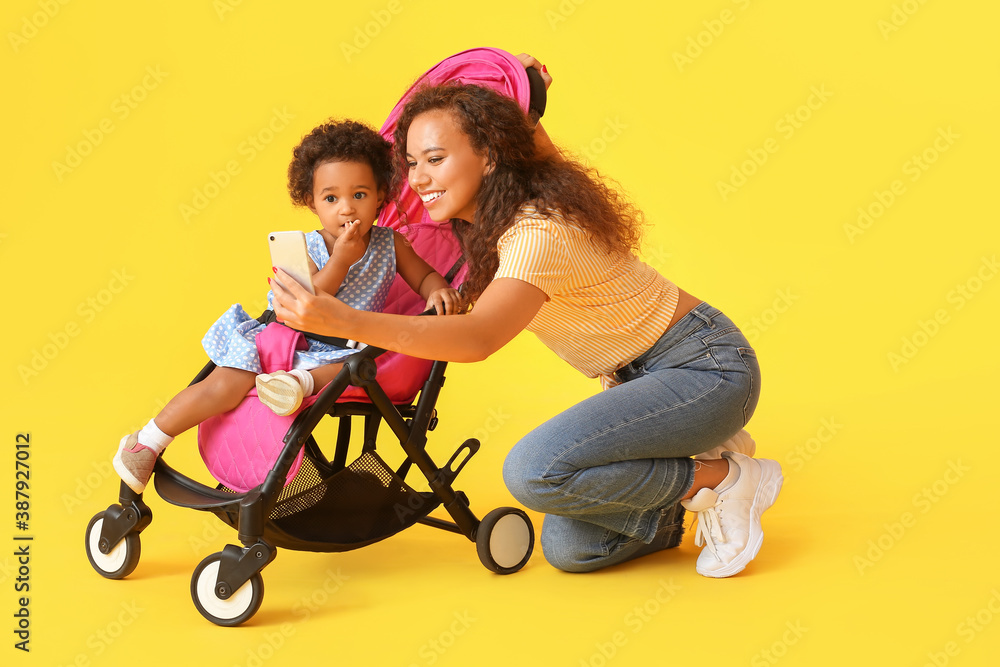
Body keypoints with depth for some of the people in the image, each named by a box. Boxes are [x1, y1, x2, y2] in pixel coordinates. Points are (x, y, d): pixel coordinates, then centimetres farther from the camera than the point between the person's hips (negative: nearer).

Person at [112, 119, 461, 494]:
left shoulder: (389, 244, 0)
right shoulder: (305, 250, -8)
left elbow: (424, 274, 12)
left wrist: (438, 290, -13)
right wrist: (340, 260, -27)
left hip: (345, 347, 2)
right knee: (226, 383, -18)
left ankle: (301, 380, -42)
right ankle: (148, 442, -5)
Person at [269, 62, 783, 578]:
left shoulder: (540, 233, -27)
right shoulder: (488, 218, 1)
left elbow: (479, 337, -43)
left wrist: (345, 322, -50)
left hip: (709, 368, -9)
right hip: (640, 378, 9)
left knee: (533, 471, -28)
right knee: (567, 547, -1)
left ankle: (718, 478, -7)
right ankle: (697, 456, 16)